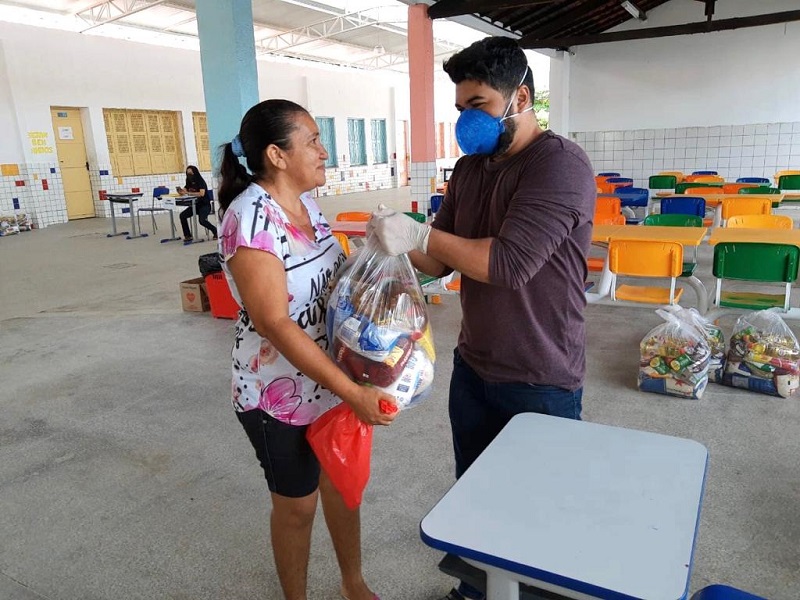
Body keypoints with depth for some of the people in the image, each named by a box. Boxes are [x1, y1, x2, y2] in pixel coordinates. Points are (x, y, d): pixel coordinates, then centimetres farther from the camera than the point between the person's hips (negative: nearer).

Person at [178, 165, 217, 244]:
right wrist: (180, 190, -16)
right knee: (182, 215, -12)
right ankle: (188, 236, -8)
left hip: (205, 205, -7)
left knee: (202, 220, -30)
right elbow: (183, 192, 8)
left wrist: (188, 193, -30)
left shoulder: (201, 182, -13)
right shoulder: (189, 183, 6)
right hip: (195, 205, 7)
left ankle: (215, 231, -5)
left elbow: (202, 193, -28)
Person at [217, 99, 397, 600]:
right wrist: (354, 393, -30)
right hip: (281, 391, -7)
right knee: (297, 503, 13)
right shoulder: (251, 216, -23)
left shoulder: (307, 204, 2)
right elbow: (274, 323, -28)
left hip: (334, 378, 7)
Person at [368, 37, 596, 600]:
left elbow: (509, 263, -28)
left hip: (541, 381, -6)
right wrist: (401, 245, -14)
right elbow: (442, 261, 6)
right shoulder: (468, 170, 6)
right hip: (473, 368, 7)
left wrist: (420, 235, -24)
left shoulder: (560, 164, -18)